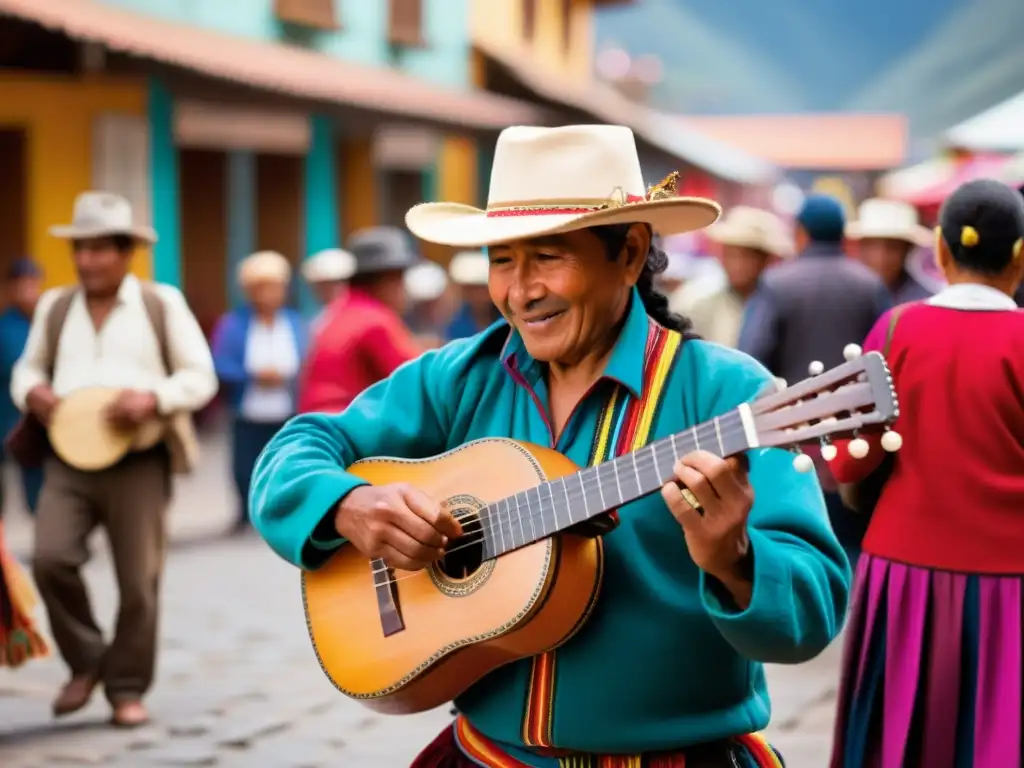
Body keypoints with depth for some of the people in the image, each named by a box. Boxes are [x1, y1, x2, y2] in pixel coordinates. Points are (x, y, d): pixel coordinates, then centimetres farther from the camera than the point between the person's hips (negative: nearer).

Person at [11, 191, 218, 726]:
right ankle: (85, 662, 6)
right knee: (50, 558, -16)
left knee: (138, 581, 0)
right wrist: (33, 393, -3)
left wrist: (153, 398, -16)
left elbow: (200, 377, 3)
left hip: (138, 461, -2)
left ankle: (127, 688, 16)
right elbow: (29, 368, 22)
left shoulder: (162, 305, 5)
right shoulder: (55, 306, 14)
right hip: (68, 459, 2)